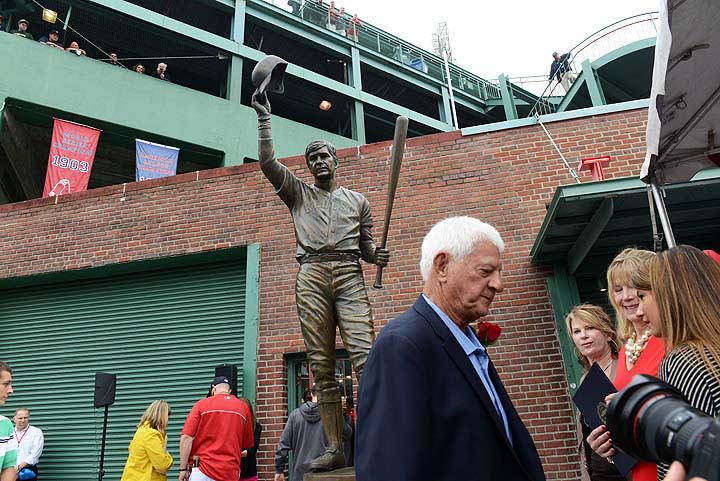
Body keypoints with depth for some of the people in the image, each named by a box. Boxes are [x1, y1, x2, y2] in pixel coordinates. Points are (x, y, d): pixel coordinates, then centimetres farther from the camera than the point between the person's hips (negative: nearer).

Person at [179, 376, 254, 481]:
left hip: (202, 471, -2)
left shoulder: (202, 404, 1)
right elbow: (248, 445, 12)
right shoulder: (243, 407, 7)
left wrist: (183, 469, -1)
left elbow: (186, 438, -7)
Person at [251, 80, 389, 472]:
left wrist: (378, 256, -2)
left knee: (364, 353, -16)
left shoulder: (357, 200, 22)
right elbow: (267, 162, 9)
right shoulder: (298, 193, 21)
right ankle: (335, 449, 1)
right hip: (312, 276, 1)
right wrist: (264, 118, 6)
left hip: (349, 275, 0)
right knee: (321, 365, -3)